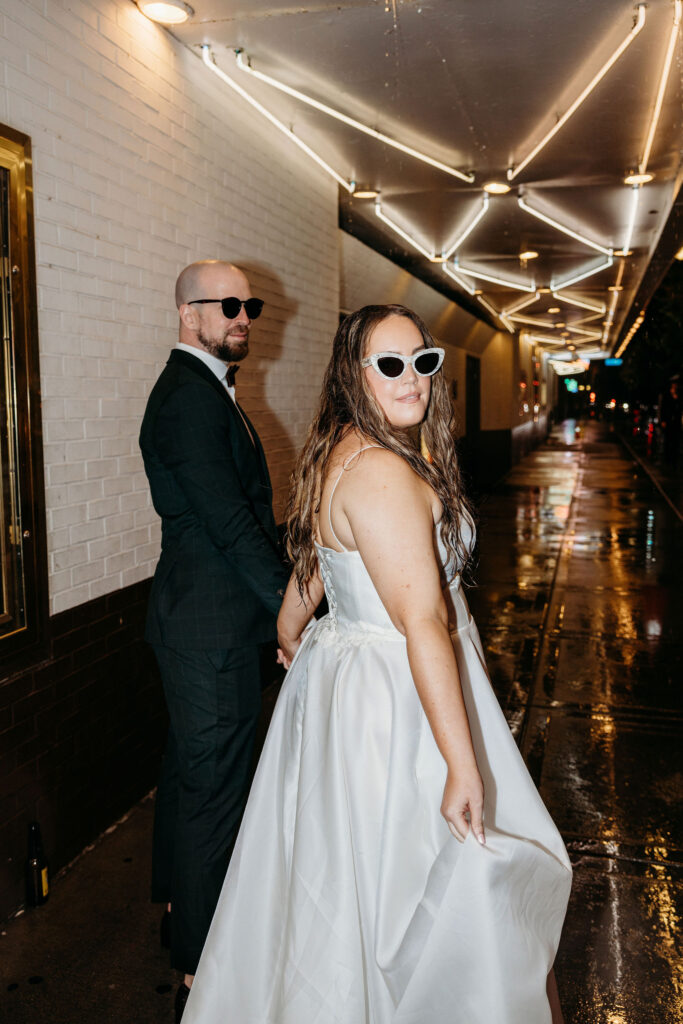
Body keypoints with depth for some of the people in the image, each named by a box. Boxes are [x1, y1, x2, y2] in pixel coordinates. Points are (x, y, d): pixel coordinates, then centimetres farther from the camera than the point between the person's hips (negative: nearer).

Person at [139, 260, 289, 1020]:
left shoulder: (199, 388, 14)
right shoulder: (191, 396, -19)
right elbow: (230, 523, -23)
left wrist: (282, 599, 14)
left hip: (195, 617, 11)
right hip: (215, 625, -11)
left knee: (190, 764, 24)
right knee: (214, 784, -1)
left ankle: (181, 898, 46)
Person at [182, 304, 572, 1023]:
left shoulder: (338, 454, 7)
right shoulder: (383, 472, -25)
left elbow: (310, 567, 21)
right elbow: (422, 622, -30)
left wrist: (290, 637, 37)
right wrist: (463, 763, -28)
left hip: (337, 675, 10)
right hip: (397, 702, -10)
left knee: (336, 871, 25)